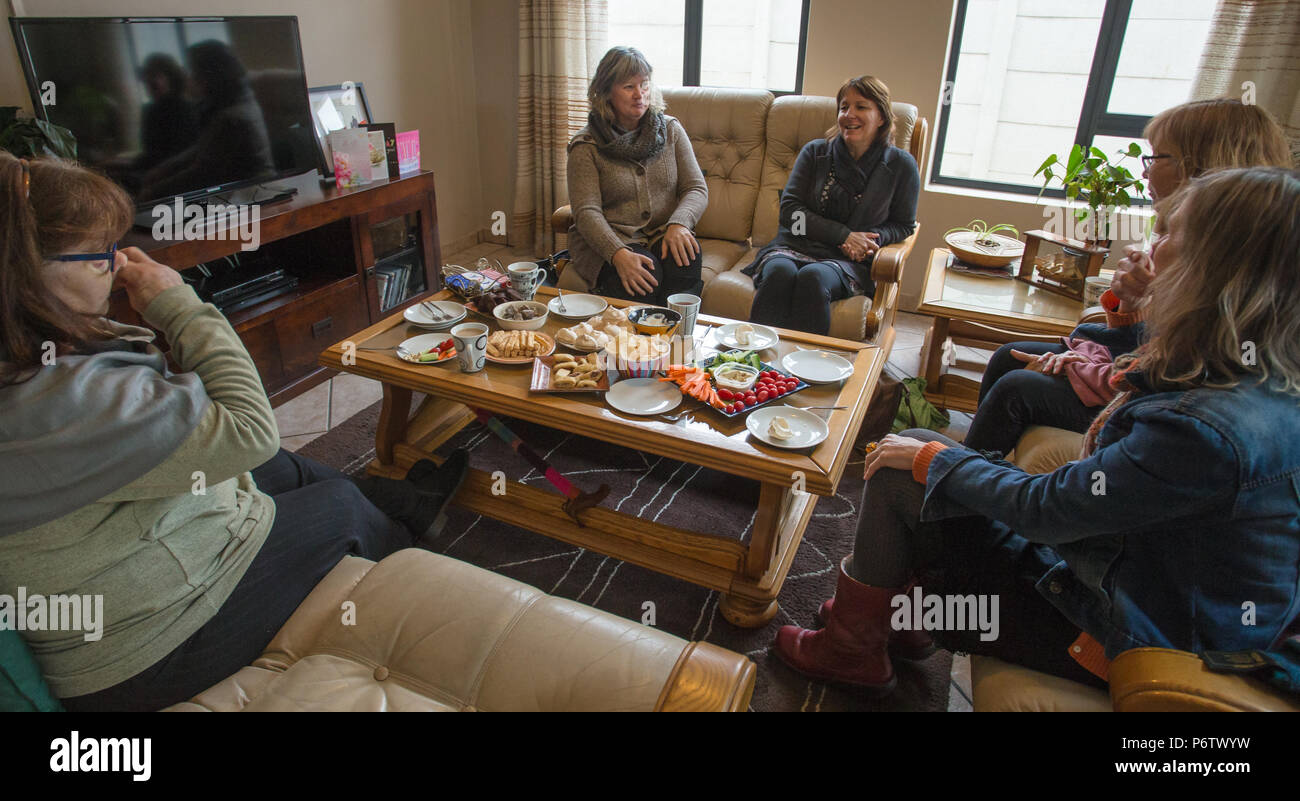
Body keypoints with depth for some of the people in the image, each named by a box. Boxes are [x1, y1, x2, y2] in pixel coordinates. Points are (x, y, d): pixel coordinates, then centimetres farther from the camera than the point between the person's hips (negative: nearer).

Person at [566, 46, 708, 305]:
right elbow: (587, 212, -10)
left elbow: (697, 189, 4)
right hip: (609, 242, -2)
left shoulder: (670, 130, 10)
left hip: (664, 235, 3)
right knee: (646, 276, -34)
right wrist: (619, 254, -29)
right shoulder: (586, 146, 0)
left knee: (685, 259, -31)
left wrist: (679, 224, -20)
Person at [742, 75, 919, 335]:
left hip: (850, 261, -1)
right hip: (795, 246, 1)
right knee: (780, 273, -35)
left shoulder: (901, 165, 9)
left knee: (812, 277, -36)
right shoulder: (815, 152, 11)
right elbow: (790, 210, 2)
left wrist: (874, 238, -7)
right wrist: (844, 235, -8)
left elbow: (903, 224, 16)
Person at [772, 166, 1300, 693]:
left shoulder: (1208, 427, -34)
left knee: (899, 478, -8)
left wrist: (929, 457, -13)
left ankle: (852, 649, 16)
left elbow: (1045, 508, -25)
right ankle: (897, 613, 27)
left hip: (1128, 640, -9)